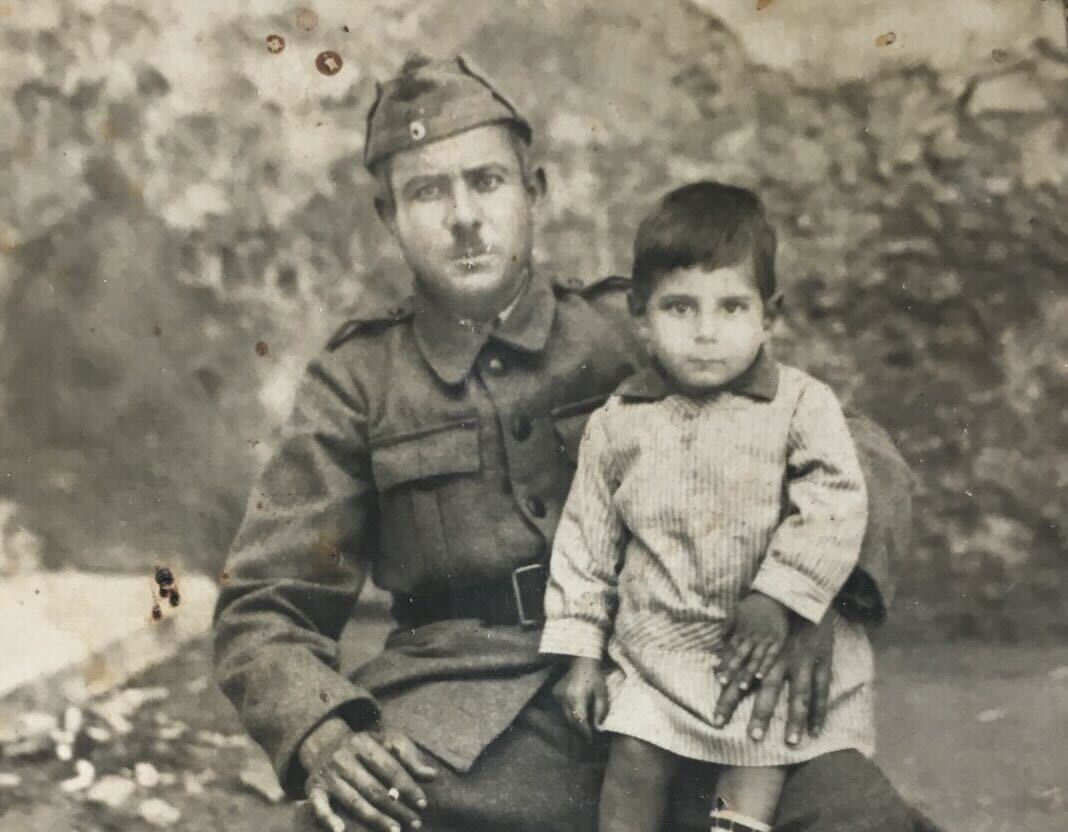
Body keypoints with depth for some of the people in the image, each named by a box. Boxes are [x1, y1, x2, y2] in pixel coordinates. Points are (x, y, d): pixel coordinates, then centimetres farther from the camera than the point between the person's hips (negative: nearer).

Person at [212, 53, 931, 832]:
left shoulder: (632, 332, 8)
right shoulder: (359, 381, 9)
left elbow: (861, 454, 7)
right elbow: (265, 608, 8)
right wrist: (323, 737, -14)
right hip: (465, 702, 0)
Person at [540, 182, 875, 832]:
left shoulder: (802, 405, -6)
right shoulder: (618, 425, 1)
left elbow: (835, 509, -14)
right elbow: (586, 542, 7)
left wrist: (777, 598, -23)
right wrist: (581, 650, 6)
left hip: (768, 647, -1)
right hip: (655, 646, 2)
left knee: (758, 776, -9)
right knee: (633, 762, -5)